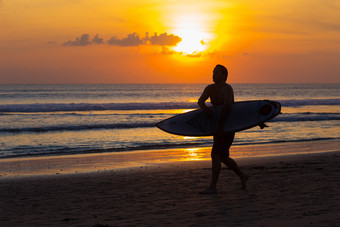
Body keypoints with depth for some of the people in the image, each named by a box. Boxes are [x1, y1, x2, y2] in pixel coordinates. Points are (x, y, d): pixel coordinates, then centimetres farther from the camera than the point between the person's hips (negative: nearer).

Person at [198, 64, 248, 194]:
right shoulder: (210, 88, 5)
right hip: (218, 126, 8)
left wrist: (220, 124, -43)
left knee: (216, 155, -15)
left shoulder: (227, 89, -18)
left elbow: (226, 106, -33)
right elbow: (200, 101, -9)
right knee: (223, 157, 16)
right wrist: (205, 108, -32)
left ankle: (212, 187, -14)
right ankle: (242, 176, 34)